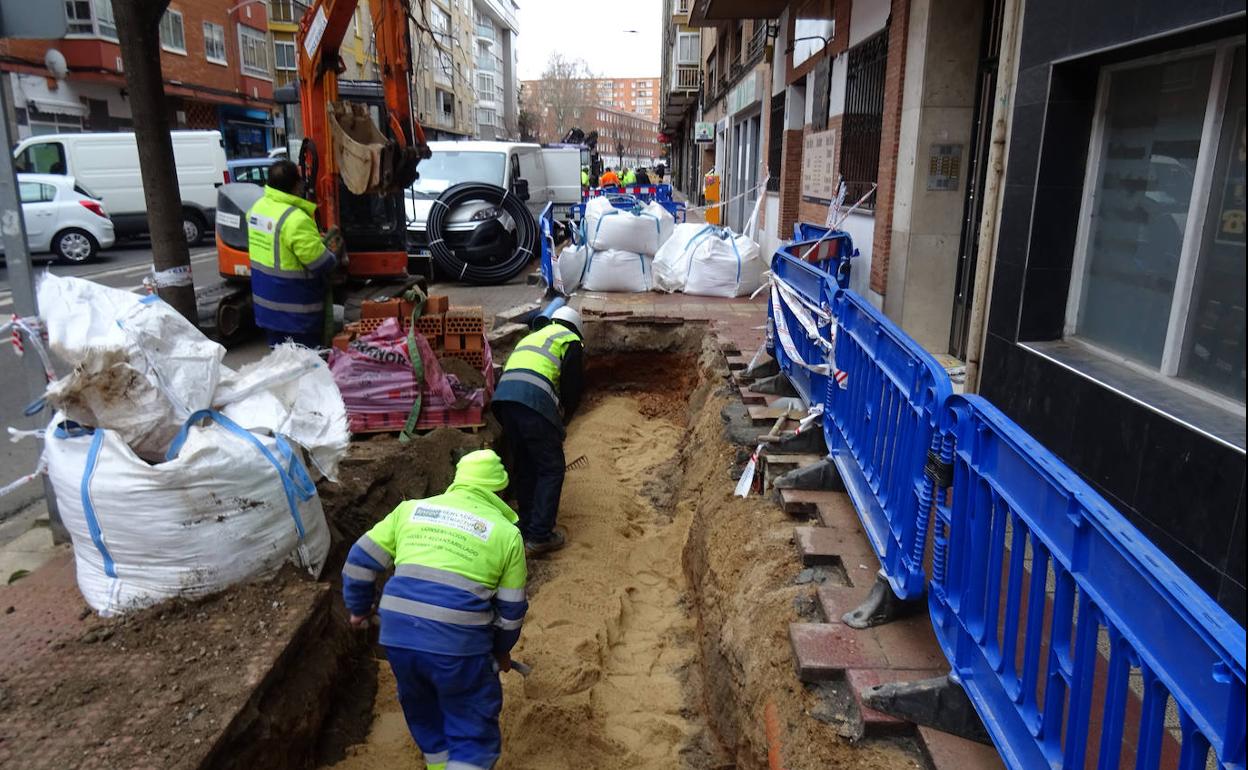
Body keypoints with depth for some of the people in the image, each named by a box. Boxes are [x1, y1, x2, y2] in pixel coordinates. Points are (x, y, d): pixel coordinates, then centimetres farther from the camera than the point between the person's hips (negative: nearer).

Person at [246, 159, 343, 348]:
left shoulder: (257, 207, 3)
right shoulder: (295, 219, -24)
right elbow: (321, 264, -20)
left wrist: (318, 241, 14)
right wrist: (333, 252, 2)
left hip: (265, 303, 8)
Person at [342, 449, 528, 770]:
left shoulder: (411, 508, 13)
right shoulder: (507, 533, 6)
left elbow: (361, 559, 14)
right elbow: (511, 609, 9)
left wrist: (358, 608, 31)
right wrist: (501, 650, 26)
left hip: (398, 635, 4)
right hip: (458, 643, -4)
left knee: (423, 714, 29)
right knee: (473, 731, 13)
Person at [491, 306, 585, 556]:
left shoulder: (532, 337, 35)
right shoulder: (571, 341, 15)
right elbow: (572, 386, 6)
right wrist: (561, 417, 23)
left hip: (503, 397, 7)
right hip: (535, 402, -7)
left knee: (522, 467, 19)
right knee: (551, 469, 3)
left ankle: (526, 528, 27)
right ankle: (539, 536, 0)